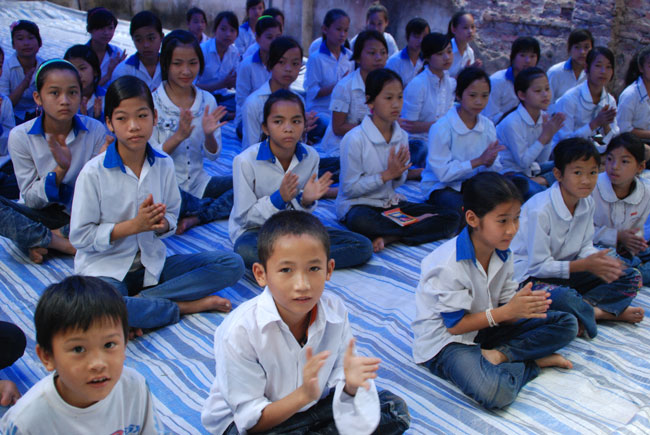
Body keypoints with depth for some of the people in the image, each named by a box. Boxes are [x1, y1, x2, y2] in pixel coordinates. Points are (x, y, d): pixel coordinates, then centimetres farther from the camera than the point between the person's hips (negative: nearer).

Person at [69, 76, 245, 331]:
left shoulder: (164, 164, 1)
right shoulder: (94, 173, -12)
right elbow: (79, 236, -10)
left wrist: (162, 223, -15)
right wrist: (134, 225, -19)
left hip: (152, 264, 5)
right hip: (106, 269, -4)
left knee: (232, 264, -11)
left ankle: (139, 301, -18)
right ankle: (185, 305, -19)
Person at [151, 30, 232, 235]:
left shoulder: (207, 100, 6)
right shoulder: (152, 103, -7)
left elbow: (212, 155, 7)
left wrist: (209, 134, -15)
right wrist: (179, 136, -24)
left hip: (198, 182, 5)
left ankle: (196, 218, -18)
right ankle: (221, 207, -12)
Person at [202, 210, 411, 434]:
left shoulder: (335, 311, -17)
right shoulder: (239, 332, -28)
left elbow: (337, 384, -6)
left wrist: (350, 385, -30)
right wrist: (304, 394, -38)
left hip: (309, 405, 4)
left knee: (395, 409, -5)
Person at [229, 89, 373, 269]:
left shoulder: (310, 156, -4)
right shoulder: (246, 161, -17)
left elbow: (300, 213, 6)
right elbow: (244, 217, -13)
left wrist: (306, 201, -18)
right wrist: (279, 198, -27)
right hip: (255, 230, -5)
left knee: (363, 246, -10)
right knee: (246, 250, -43)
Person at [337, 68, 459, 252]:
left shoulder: (401, 136, 3)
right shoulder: (355, 139, -16)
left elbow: (398, 183, 11)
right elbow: (349, 188, -15)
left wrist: (398, 173, -14)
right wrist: (386, 175, -18)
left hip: (391, 202, 6)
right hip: (357, 204, -6)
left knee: (451, 218, -10)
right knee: (362, 222, -44)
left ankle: (388, 237, -24)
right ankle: (417, 224, -17)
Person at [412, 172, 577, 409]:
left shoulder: (502, 254, -2)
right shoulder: (448, 265, -26)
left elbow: (504, 311, 0)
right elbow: (455, 325, -19)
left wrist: (523, 306, -24)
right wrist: (507, 311, -25)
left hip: (485, 327, 8)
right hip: (446, 340, -8)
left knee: (566, 324, 1)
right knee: (495, 393, -37)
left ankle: (499, 355, -12)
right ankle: (535, 361, -8)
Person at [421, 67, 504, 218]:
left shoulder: (488, 126, 2)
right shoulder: (441, 128, -16)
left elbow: (496, 171, 5)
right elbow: (443, 173, -20)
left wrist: (489, 163, -20)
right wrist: (479, 160, -22)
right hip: (440, 187, -5)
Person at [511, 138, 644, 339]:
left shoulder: (587, 203, -1)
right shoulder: (540, 210, -25)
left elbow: (585, 247, 6)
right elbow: (539, 266, -22)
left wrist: (600, 261, -17)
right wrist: (586, 265, -25)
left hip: (566, 271, 8)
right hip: (529, 276, -8)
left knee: (632, 277, 1)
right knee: (563, 297, -40)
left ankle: (586, 308, -17)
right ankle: (609, 312, -12)